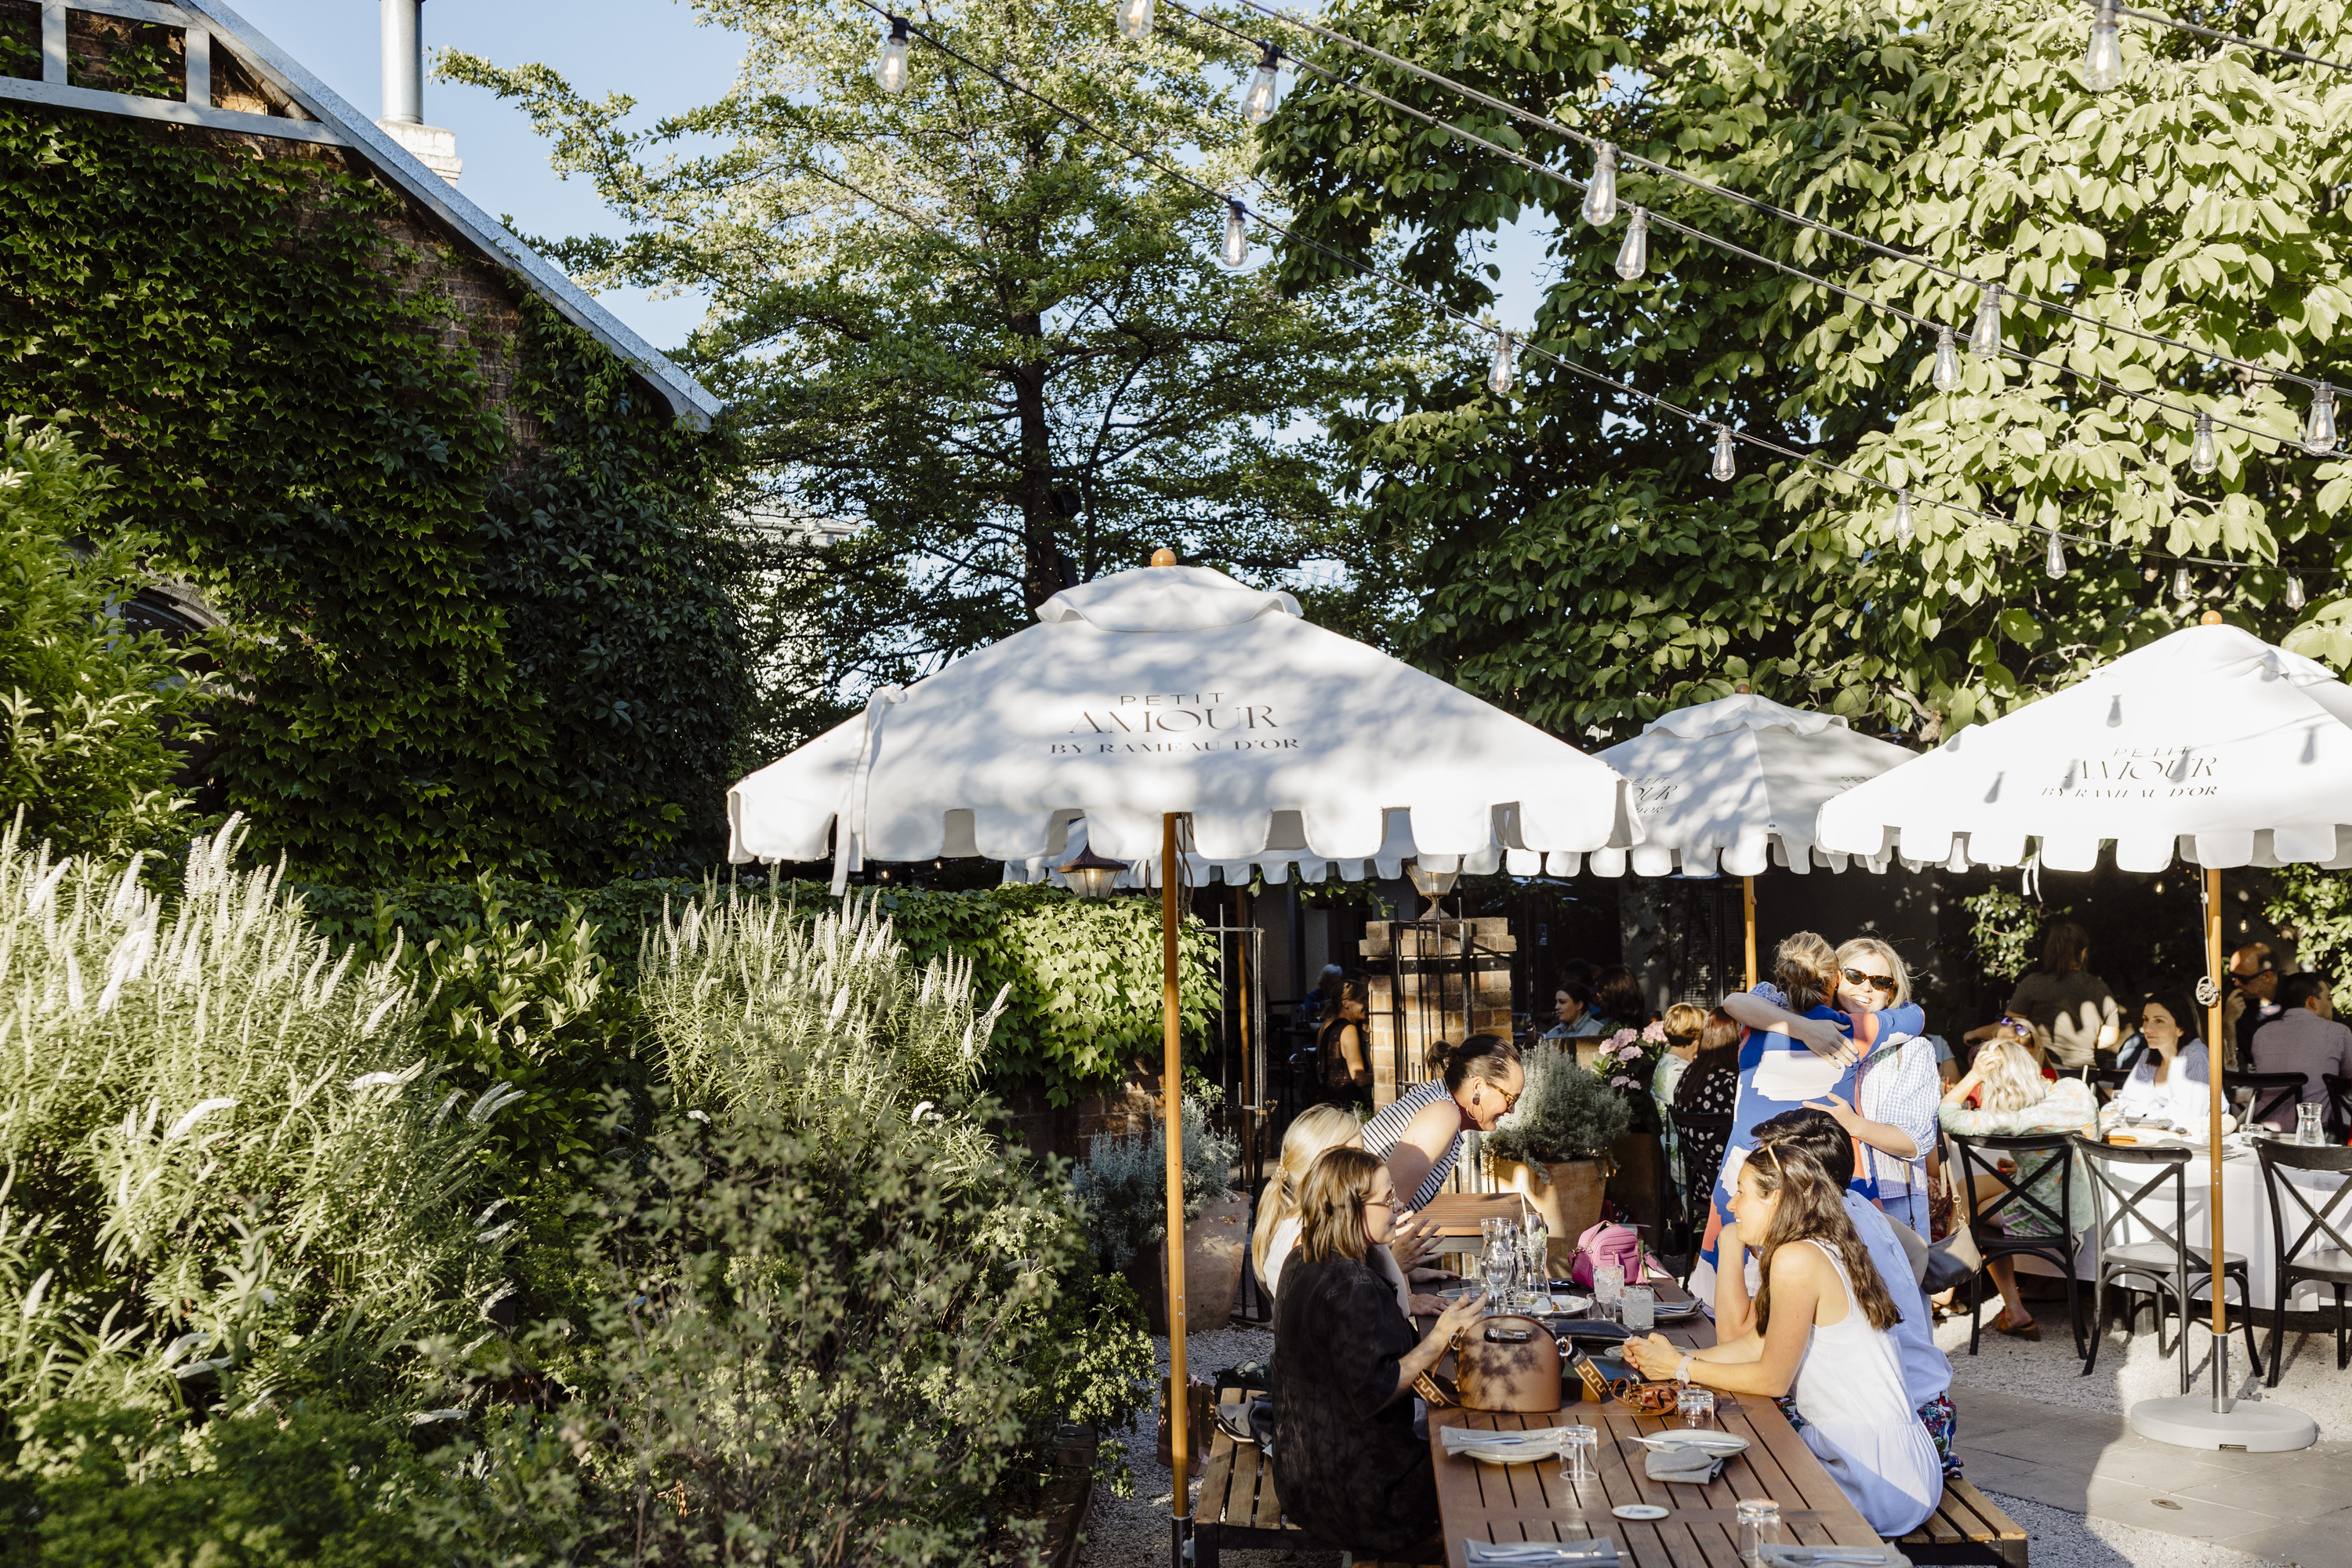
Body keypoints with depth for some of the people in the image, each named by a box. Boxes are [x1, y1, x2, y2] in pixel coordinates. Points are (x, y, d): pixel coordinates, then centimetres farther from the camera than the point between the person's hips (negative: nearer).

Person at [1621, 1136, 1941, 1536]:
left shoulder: (1797, 1260, -19)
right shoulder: (1820, 1251, 12)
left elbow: (1771, 1379, -14)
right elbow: (1752, 1344, 11)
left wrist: (1682, 1368, -5)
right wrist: (1674, 1357, 0)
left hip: (1880, 1471, -8)